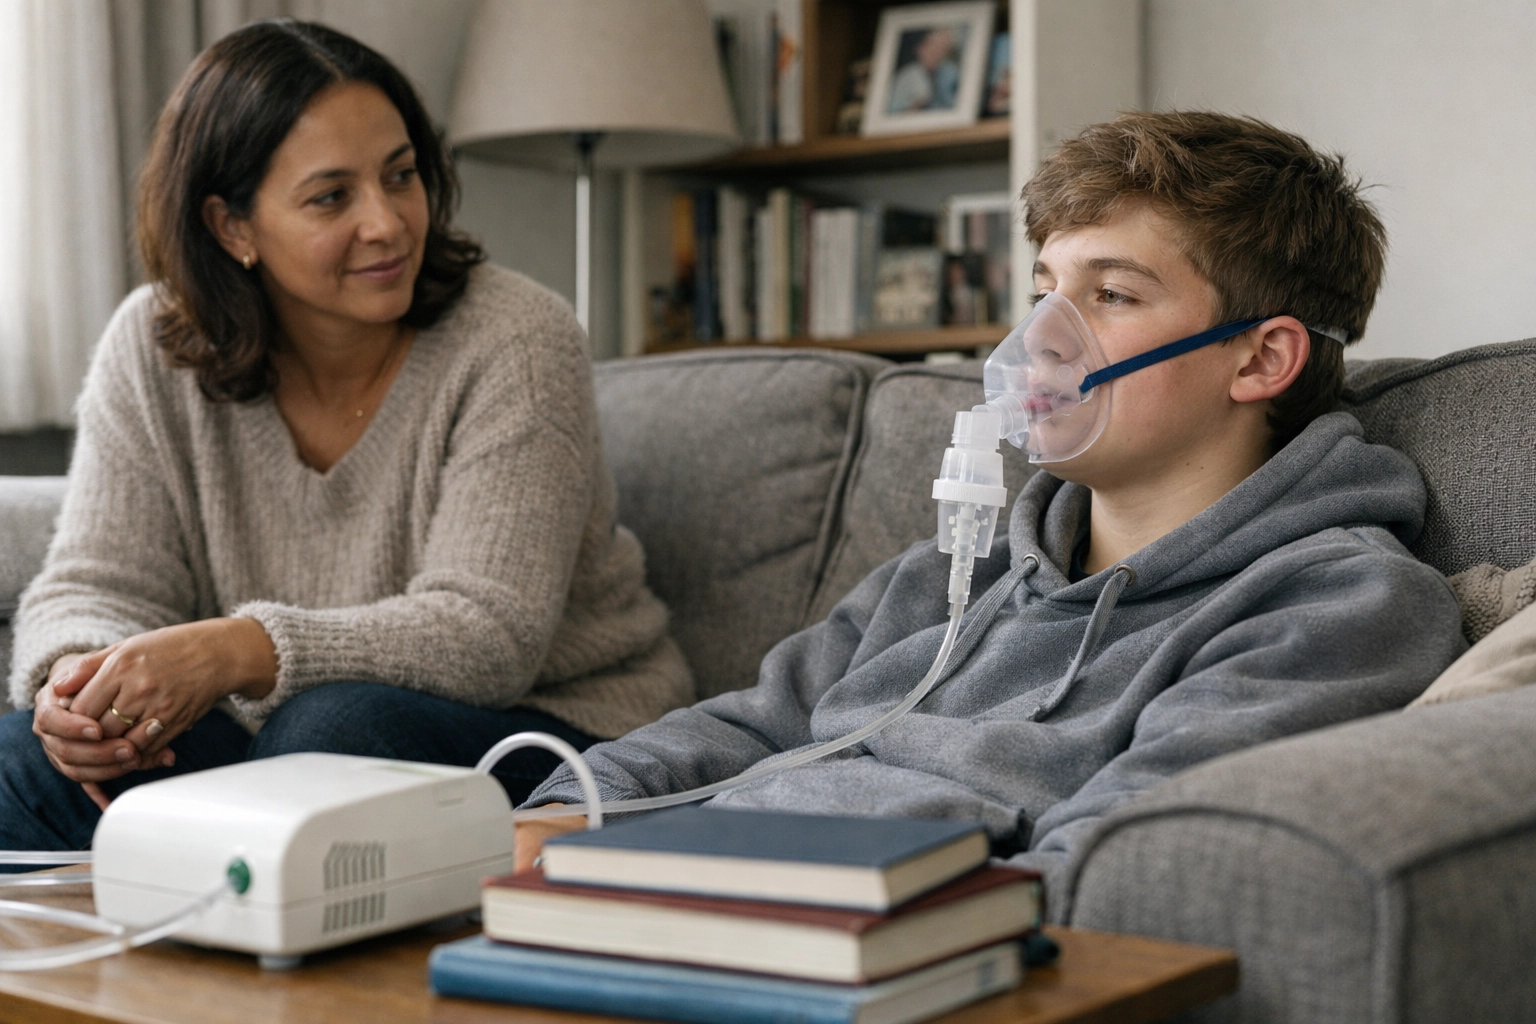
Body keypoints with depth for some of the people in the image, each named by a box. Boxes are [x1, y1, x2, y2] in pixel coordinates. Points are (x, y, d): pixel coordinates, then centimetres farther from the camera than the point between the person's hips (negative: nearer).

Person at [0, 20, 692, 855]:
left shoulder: (516, 342, -16)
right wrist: (80, 675, -29)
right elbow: (97, 585, -3)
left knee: (335, 728, -34)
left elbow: (488, 634, -24)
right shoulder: (153, 350, -3)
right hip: (277, 742, 3)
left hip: (550, 737, -3)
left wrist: (234, 652, -38)